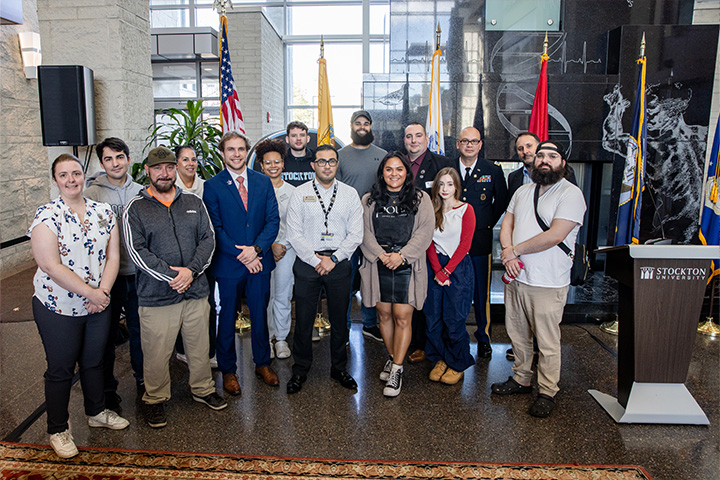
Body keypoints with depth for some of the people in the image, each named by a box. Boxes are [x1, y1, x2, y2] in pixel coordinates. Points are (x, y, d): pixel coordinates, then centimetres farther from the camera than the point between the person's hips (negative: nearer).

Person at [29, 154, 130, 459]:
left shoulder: (103, 212, 2)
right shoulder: (46, 216, -13)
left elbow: (113, 255, 1)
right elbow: (51, 266, -19)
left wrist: (103, 290, -12)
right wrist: (90, 292, -19)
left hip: (98, 305, 4)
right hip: (58, 308, -4)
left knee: (94, 361, 20)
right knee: (60, 369, 10)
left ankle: (96, 412, 40)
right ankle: (58, 430, 29)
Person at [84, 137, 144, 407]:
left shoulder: (140, 191, 5)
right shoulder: (92, 194, -5)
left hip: (138, 273, 3)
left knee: (139, 328, 16)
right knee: (107, 332, 9)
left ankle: (142, 376, 34)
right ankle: (107, 388, 25)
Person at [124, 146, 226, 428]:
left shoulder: (193, 203, 8)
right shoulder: (135, 209, -1)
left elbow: (208, 239, 2)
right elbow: (136, 250, -10)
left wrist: (191, 271, -13)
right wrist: (171, 276, -17)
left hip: (196, 291, 3)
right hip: (156, 297, -3)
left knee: (200, 347, 16)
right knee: (156, 354, 7)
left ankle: (203, 389, 37)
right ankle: (155, 399, 30)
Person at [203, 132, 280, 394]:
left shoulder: (263, 182, 5)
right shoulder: (212, 186, -3)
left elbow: (273, 219, 0)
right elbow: (215, 227, -8)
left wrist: (256, 249, -14)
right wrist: (241, 255, -14)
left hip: (260, 261, 3)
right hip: (228, 264, -2)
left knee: (260, 314, 14)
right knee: (227, 318, 10)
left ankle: (262, 363, 33)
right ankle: (228, 370, 27)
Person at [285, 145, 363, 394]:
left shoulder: (350, 194, 5)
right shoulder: (300, 193, 1)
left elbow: (356, 234, 0)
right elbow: (294, 234, -4)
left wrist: (333, 259, -9)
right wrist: (316, 261, -10)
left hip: (339, 263, 1)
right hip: (307, 262, -1)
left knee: (339, 319, 10)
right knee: (303, 319, 5)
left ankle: (339, 368, 28)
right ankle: (300, 370, 23)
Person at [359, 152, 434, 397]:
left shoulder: (421, 199, 5)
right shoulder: (369, 200, 10)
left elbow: (424, 232, -3)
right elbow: (365, 232, 4)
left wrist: (401, 255, -13)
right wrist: (380, 254, -11)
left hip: (407, 266, -2)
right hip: (378, 266, 2)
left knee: (402, 317, -4)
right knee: (384, 315, 10)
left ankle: (396, 370, 3)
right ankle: (392, 358, 29)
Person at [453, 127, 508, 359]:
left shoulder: (493, 170, 3)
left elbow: (502, 202, 13)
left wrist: (487, 224, 6)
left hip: (481, 240, 0)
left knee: (481, 293, 7)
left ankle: (483, 337, 23)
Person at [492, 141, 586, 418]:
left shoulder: (571, 194, -9)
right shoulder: (523, 191, 13)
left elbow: (554, 236, -19)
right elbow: (507, 224, 12)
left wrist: (515, 250, -11)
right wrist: (508, 253, -8)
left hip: (548, 283, -6)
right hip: (516, 277, 6)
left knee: (547, 343, 2)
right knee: (517, 335, 16)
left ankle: (547, 393, 18)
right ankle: (521, 379, 33)